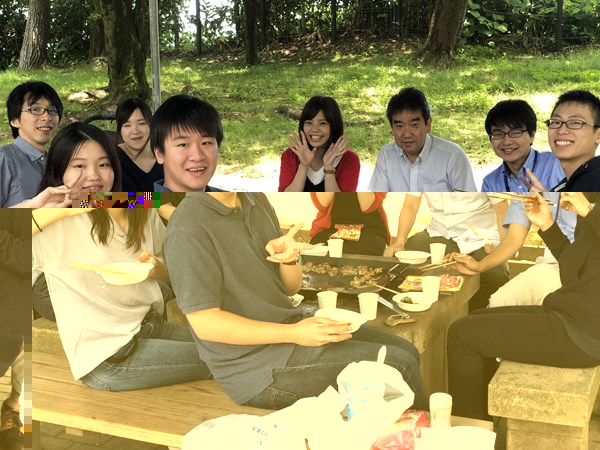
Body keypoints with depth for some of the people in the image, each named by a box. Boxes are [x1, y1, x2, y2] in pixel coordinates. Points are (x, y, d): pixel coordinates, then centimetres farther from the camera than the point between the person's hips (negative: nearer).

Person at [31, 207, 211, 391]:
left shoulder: (145, 213, 1)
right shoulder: (60, 229, -16)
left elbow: (169, 268, 14)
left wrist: (156, 267, -10)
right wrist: (64, 211, -32)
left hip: (149, 325, 7)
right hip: (105, 357, -7)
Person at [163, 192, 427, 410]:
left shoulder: (255, 201, 7)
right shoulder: (187, 231, -18)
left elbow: (291, 287, 11)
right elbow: (204, 324, -21)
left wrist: (289, 258, -13)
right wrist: (294, 334, -23)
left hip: (287, 328, 8)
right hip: (255, 367, -8)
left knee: (405, 350, 5)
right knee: (397, 365, -11)